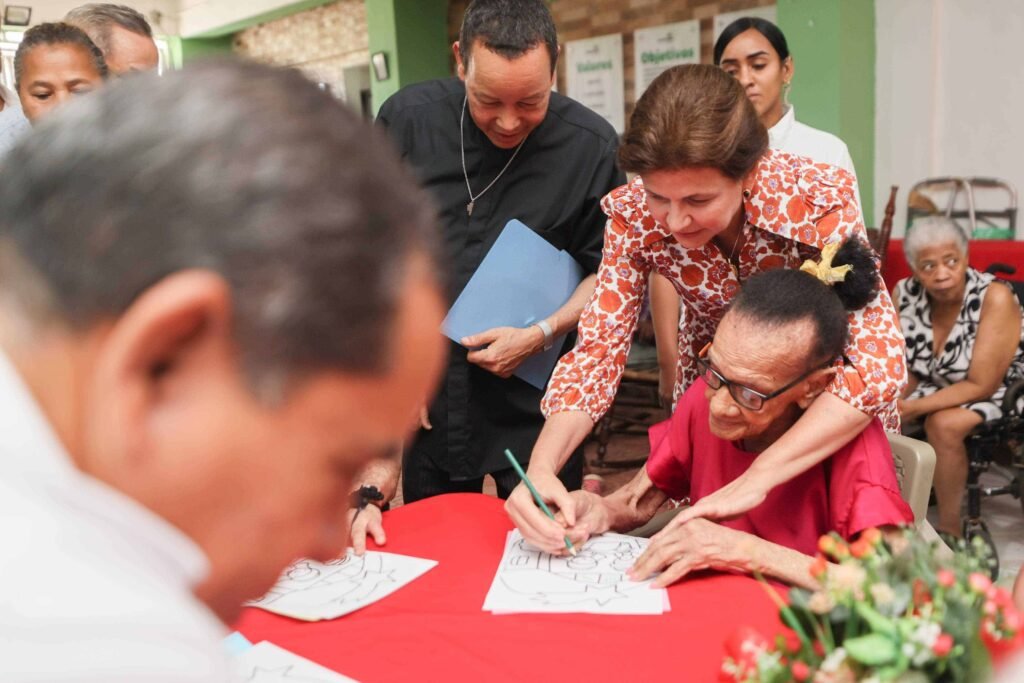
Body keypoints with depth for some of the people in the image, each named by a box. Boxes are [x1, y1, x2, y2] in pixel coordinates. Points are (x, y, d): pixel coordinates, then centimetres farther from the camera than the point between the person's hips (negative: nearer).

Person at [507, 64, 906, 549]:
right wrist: (541, 467, -39)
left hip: (831, 403, -2)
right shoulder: (633, 214, -23)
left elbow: (878, 360, -38)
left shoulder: (818, 199, -32)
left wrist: (755, 479, -48)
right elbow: (598, 347, -22)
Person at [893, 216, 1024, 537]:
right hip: (937, 388, 5)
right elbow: (906, 371, -2)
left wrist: (914, 408, -29)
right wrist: (892, 407, -22)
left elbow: (980, 386, -25)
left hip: (998, 395, -5)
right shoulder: (904, 293, -12)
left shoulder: (995, 297, -25)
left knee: (943, 423, -32)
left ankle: (950, 529, -15)